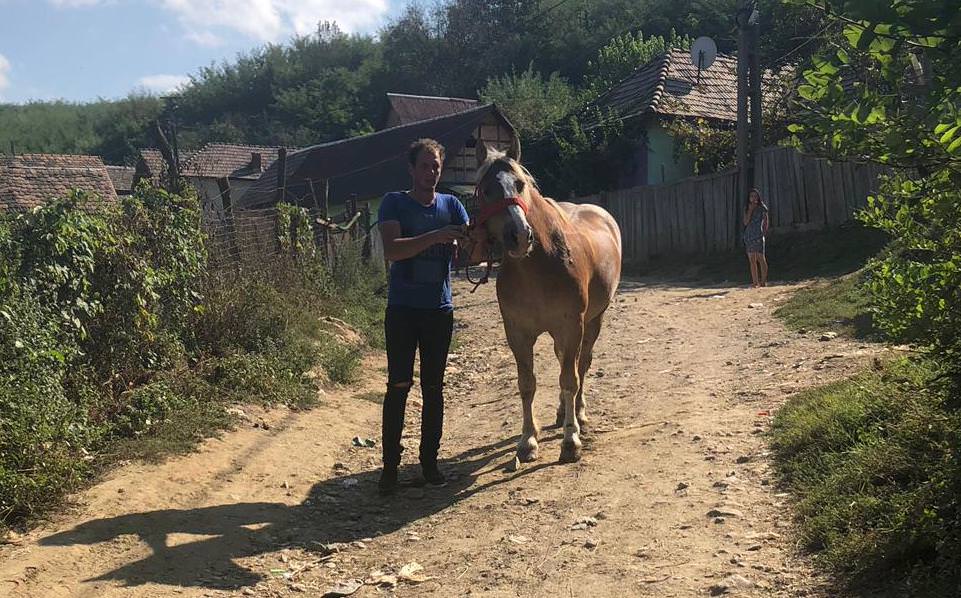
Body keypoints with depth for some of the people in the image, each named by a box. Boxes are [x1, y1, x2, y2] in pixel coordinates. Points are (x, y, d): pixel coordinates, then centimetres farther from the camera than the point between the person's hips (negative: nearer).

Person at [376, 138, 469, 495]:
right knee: (398, 386, -2)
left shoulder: (451, 205, 7)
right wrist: (435, 237, -27)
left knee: (434, 387, 9)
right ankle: (390, 465, 5)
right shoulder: (394, 203, -3)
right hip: (402, 310, -3)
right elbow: (391, 250, -18)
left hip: (439, 310, 3)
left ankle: (429, 460, 19)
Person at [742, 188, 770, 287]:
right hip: (748, 235, 4)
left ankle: (763, 281, -5)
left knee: (761, 259, -7)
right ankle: (755, 282, 5)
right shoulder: (747, 209, 10)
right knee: (752, 260, 3)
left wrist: (765, 231, 3)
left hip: (758, 235, -4)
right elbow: (746, 222, -1)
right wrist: (750, 210, -8)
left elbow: (766, 221, 10)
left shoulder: (762, 208, 2)